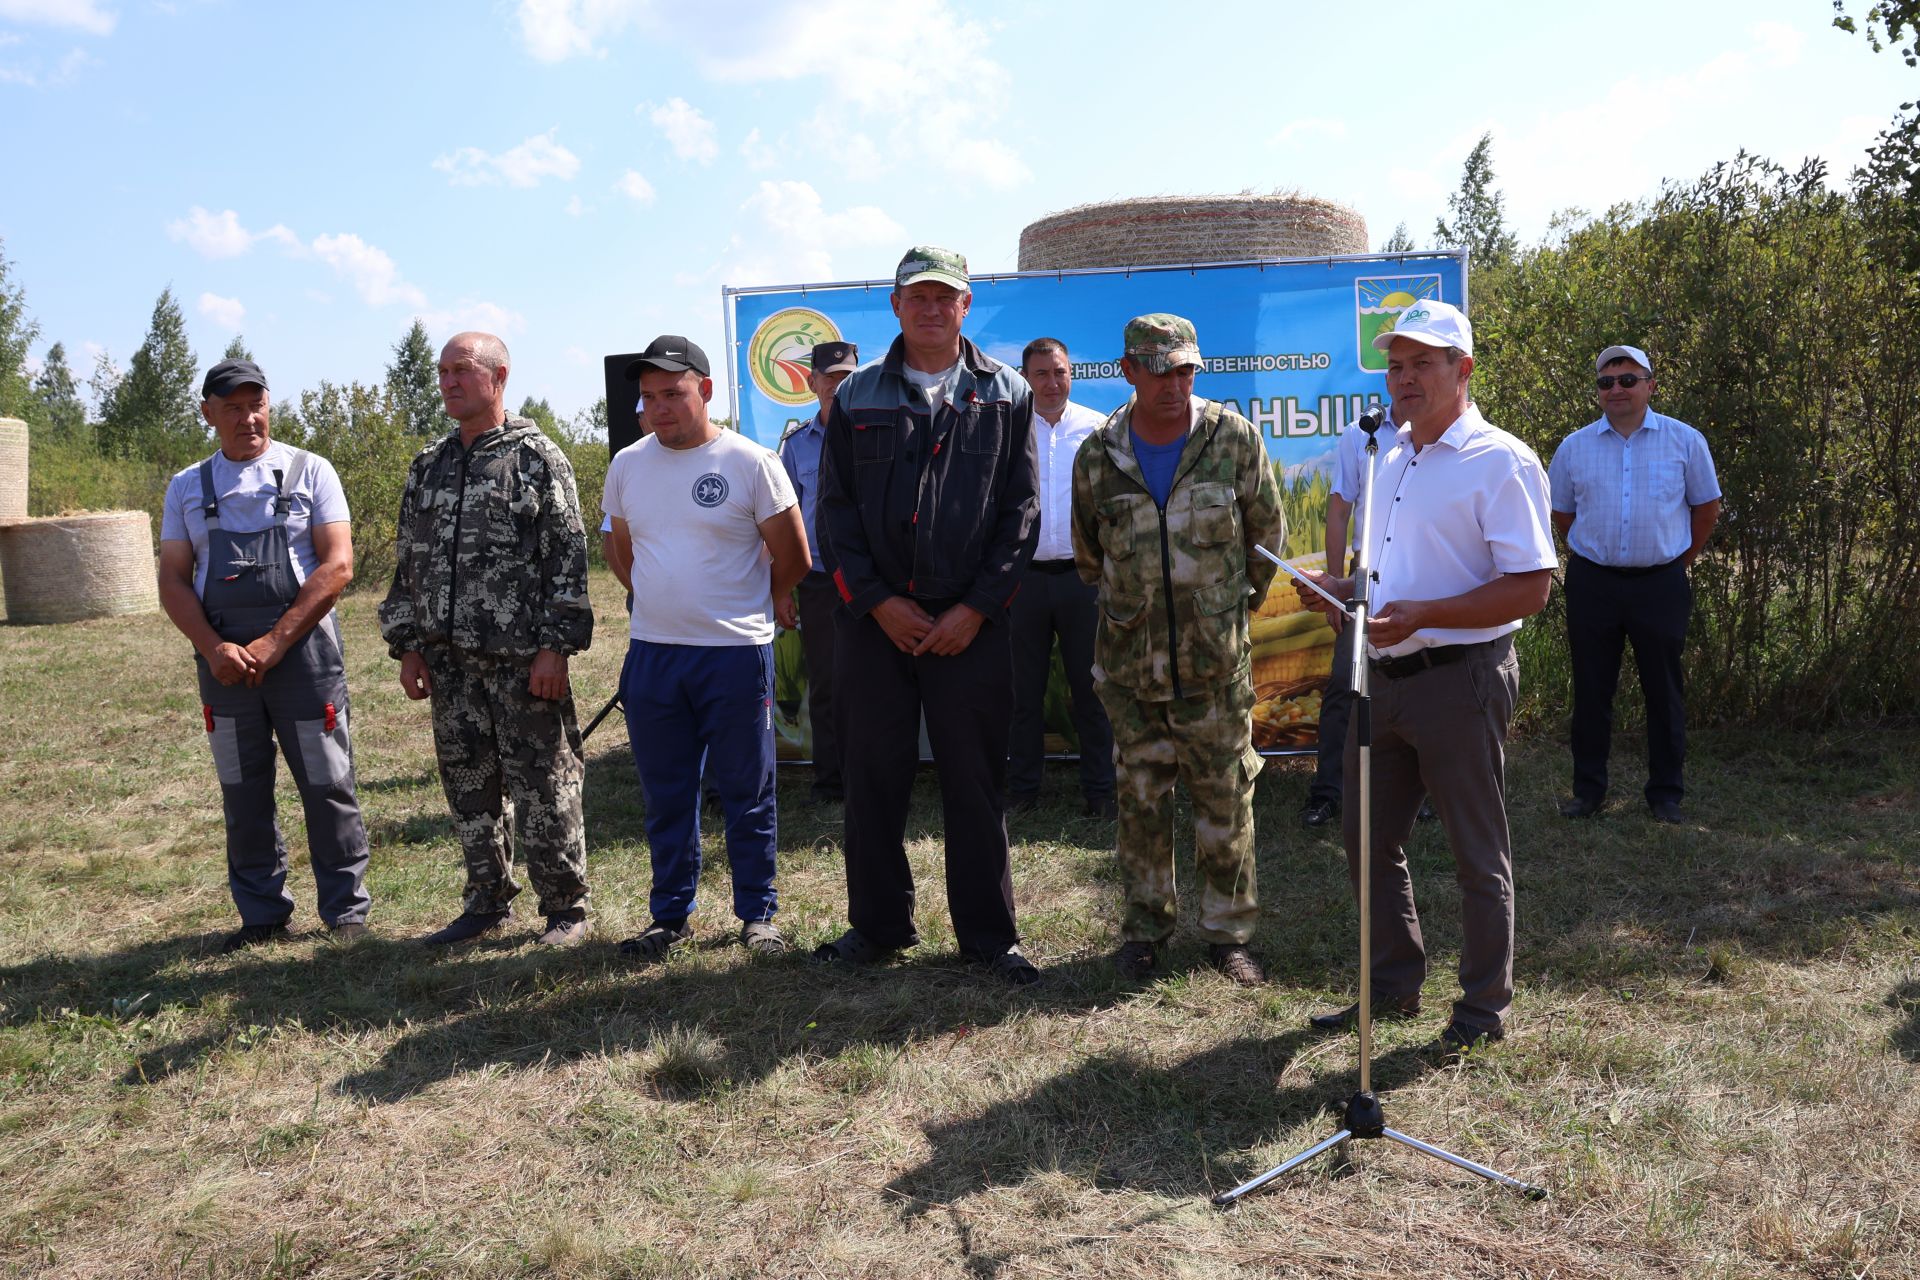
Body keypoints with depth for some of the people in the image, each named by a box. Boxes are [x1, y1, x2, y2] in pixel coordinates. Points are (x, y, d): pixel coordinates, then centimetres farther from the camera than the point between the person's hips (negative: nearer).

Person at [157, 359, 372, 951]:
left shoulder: (309, 472, 1)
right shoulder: (188, 487, 11)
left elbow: (337, 566, -7)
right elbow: (173, 581, 8)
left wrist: (272, 644, -13)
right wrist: (213, 649, -10)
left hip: (304, 648, -3)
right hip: (224, 657, 3)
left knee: (327, 786, 1)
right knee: (243, 793, 10)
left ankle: (346, 910, 12)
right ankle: (262, 913, 22)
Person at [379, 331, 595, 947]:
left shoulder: (538, 457, -3)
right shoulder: (429, 466, 15)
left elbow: (567, 557, -8)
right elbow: (409, 561, 17)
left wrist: (554, 647, -13)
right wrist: (408, 647, 11)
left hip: (522, 658, -6)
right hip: (450, 657, 6)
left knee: (543, 786, -1)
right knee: (467, 784, 12)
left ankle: (565, 907, 12)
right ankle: (487, 902, 26)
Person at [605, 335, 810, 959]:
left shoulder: (751, 462, -7)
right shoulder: (628, 465, 6)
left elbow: (793, 558, 0)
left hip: (736, 654, -4)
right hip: (650, 652, 4)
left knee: (747, 796, 7)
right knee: (665, 796, 13)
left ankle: (757, 916, 20)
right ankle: (671, 915, 26)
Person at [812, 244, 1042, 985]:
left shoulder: (1006, 395, 7)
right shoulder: (856, 397, 9)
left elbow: (1020, 512, 2)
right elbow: (835, 509, 4)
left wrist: (977, 608, -7)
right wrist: (878, 602, -7)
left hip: (971, 623, -1)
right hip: (876, 618, 1)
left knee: (976, 783, 4)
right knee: (873, 778, 7)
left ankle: (988, 935, 17)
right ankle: (878, 924, 23)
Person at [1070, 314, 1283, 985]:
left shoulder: (1234, 438, -5)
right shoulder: (1097, 456, -1)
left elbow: (1268, 533, 8)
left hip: (1217, 659, -1)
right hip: (1131, 659, 1)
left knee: (1225, 799, 5)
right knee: (1140, 798, 9)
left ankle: (1228, 931, 20)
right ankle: (1144, 928, 23)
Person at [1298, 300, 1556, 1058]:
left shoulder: (1500, 462, -11)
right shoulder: (1385, 455, 14)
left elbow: (1531, 588, -17)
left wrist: (1422, 615, -25)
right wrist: (1346, 590, 4)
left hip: (1457, 679, -8)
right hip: (1382, 677, 8)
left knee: (1476, 854, 6)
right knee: (1367, 839, 15)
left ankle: (1484, 1007, 22)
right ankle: (1394, 984, 32)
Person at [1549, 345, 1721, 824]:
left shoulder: (1685, 440, 1)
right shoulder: (1574, 447, 4)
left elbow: (1707, 507, 9)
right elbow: (1562, 513, 15)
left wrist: (1681, 560, 8)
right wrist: (1589, 554, 11)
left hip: (1660, 583, -1)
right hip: (1592, 583, 1)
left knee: (1664, 692, 6)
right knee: (1591, 690, 7)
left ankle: (1666, 793, 18)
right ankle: (1588, 790, 18)